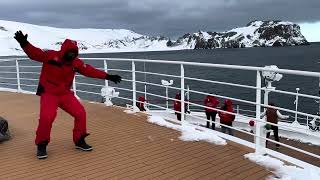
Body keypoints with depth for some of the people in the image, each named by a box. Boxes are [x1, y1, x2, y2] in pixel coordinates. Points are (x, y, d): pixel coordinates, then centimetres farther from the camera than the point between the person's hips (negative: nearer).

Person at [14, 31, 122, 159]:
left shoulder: (76, 63, 0)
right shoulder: (51, 56, -12)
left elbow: (90, 71, 2)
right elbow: (35, 53, -22)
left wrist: (108, 76, 0)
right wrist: (24, 43, -42)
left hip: (66, 94, 5)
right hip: (48, 93, -5)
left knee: (80, 113, -2)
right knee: (47, 117, -22)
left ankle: (79, 141, 17)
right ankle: (41, 145, 3)